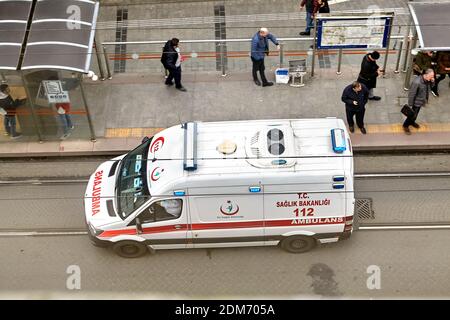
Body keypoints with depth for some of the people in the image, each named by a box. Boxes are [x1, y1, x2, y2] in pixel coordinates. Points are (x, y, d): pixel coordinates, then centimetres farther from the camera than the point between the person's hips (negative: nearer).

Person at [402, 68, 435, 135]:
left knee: (416, 113, 28)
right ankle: (405, 125, 34)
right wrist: (410, 105, -19)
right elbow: (411, 94, -27)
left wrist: (432, 81, -15)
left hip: (421, 101, 7)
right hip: (416, 102, -7)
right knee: (412, 115, 10)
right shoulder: (417, 82, -35)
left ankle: (412, 122, 54)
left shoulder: (427, 80, -11)